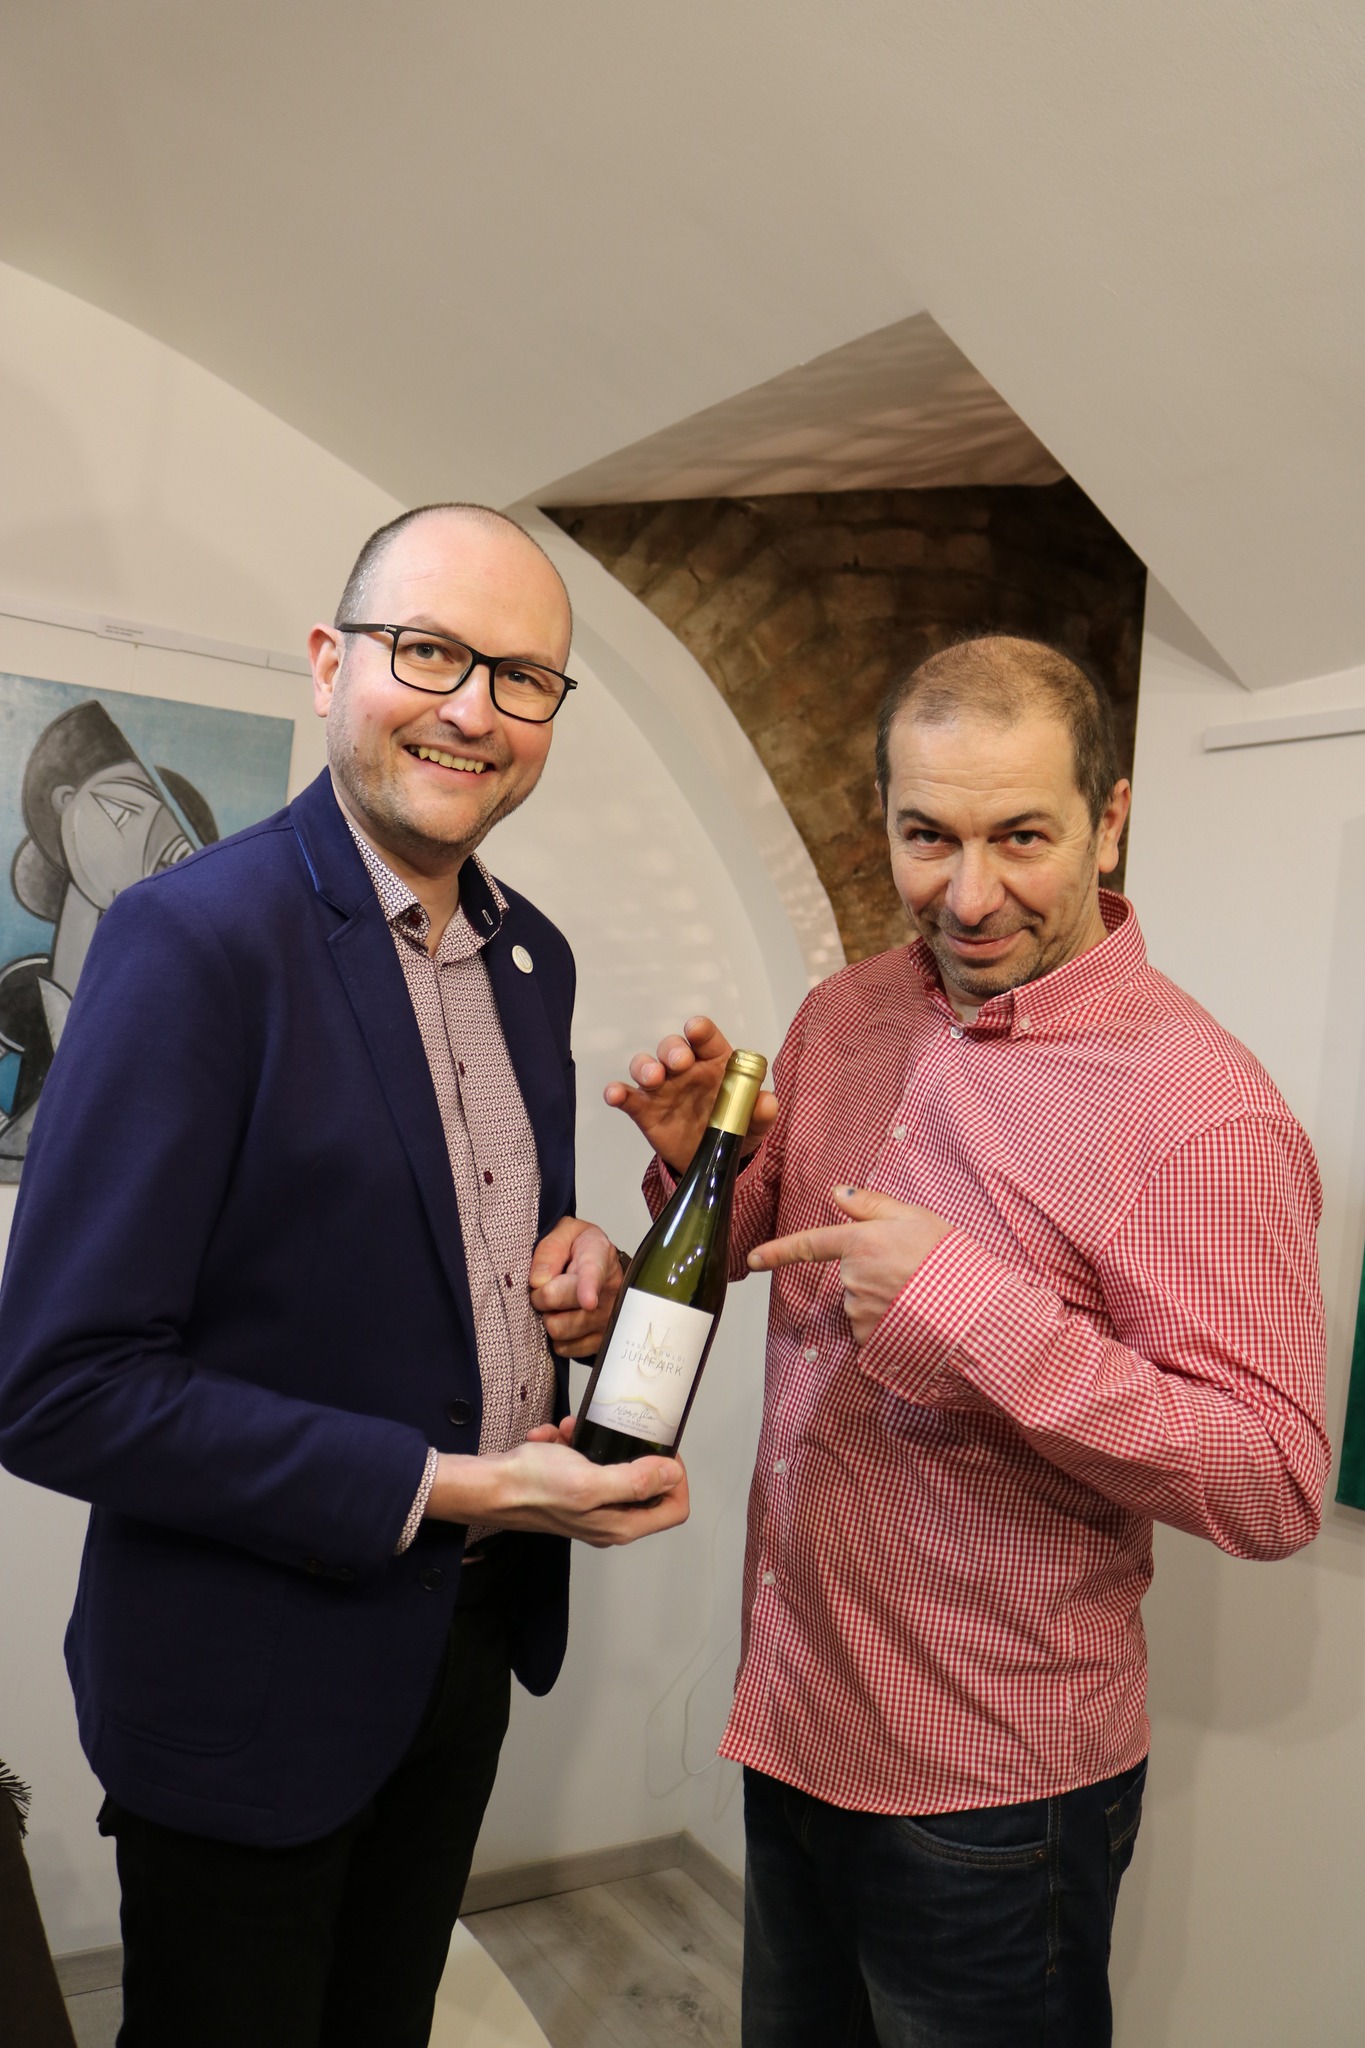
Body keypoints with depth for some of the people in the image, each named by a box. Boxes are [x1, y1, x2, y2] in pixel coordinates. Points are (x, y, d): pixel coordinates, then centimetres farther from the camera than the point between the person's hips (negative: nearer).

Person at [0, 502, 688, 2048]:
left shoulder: (531, 955, 2)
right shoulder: (195, 936, -22)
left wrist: (575, 1262, -7)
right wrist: (443, 1488, -24)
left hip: (475, 1634, 7)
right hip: (252, 1676, -6)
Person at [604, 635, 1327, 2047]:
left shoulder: (1204, 1113, -22)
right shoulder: (844, 1016, -1)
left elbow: (1273, 1488, -23)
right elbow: (755, 1245, 12)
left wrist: (974, 1312, -31)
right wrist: (698, 1159, -10)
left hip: (994, 1786, -6)